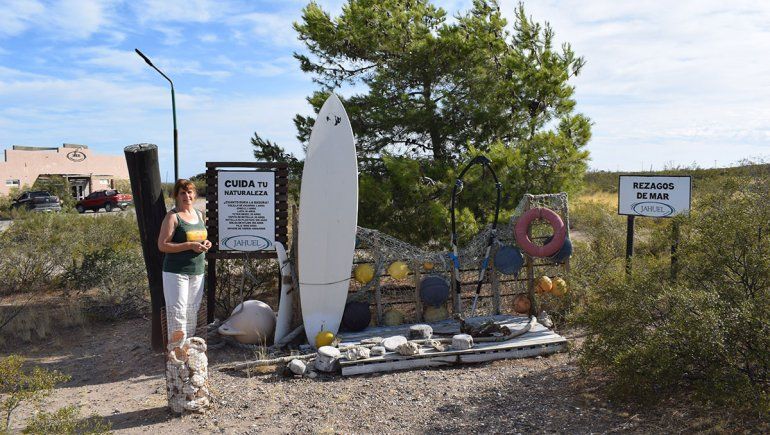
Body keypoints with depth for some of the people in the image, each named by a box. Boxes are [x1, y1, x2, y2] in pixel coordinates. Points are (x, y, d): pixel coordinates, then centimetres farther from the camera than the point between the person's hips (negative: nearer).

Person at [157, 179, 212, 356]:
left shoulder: (200, 215, 13)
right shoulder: (172, 216, -8)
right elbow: (162, 245, -14)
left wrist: (205, 243, 4)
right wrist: (190, 246, -20)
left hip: (197, 272, 7)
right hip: (176, 272, -6)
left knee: (192, 311, 11)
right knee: (177, 310, -7)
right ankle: (176, 349, 1)